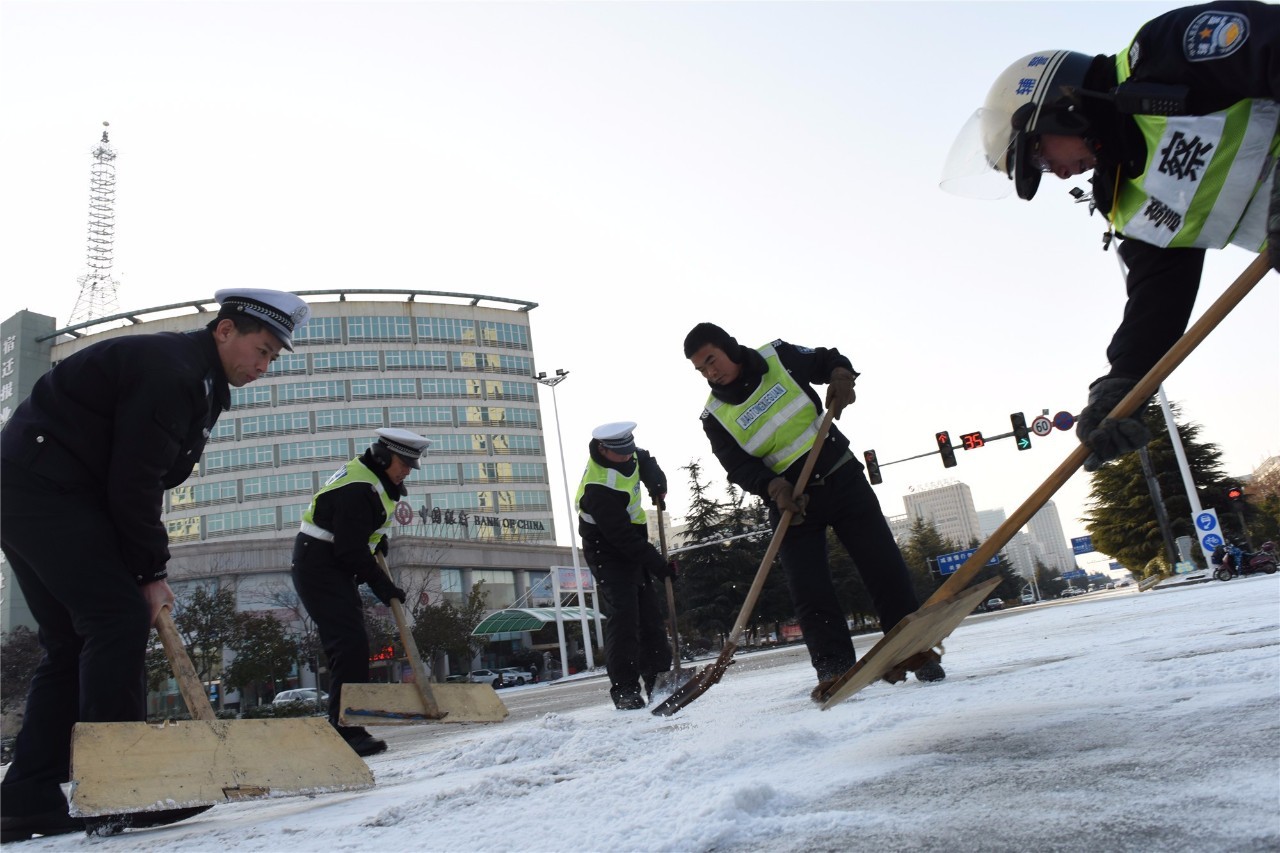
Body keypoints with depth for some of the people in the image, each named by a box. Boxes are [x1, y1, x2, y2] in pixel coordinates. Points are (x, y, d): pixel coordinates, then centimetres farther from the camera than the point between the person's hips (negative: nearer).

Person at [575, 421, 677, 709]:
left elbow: (645, 461, 18)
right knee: (622, 615, -16)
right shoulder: (598, 489, -32)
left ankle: (658, 680, 15)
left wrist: (657, 483, -2)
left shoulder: (625, 452, -7)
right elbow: (624, 539, -29)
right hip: (608, 553, -9)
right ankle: (624, 690, -10)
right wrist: (660, 566, -25)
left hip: (634, 546, 9)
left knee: (650, 613, 8)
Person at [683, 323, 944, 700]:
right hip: (789, 499, 0)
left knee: (883, 564, -1)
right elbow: (740, 468, -11)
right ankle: (833, 668, -1)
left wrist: (840, 375, -9)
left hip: (840, 476, 1)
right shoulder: (715, 416, -5)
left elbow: (827, 360, 13)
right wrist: (774, 487, -27)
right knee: (808, 589, -10)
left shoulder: (779, 356, -2)